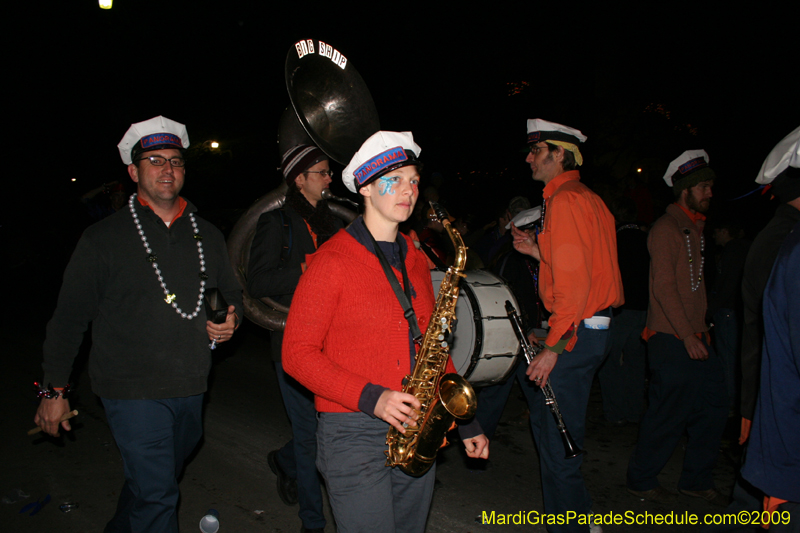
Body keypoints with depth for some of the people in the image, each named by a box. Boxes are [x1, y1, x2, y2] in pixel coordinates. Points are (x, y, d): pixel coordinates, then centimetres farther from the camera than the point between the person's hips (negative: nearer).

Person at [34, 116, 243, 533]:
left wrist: (232, 319, -3)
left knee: (149, 483, 22)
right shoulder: (104, 238, -5)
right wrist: (54, 390, -2)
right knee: (156, 496, -5)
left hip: (190, 389, 5)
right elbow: (69, 318, -2)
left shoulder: (207, 236, 7)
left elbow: (232, 291, 20)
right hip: (133, 391, -5)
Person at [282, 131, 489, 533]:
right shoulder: (331, 261, -10)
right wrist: (370, 398, -21)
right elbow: (297, 353, -11)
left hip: (416, 432, 7)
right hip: (353, 435, -6)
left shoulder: (415, 261, 11)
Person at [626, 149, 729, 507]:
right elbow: (664, 287, -17)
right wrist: (687, 335, -19)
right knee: (669, 414, -3)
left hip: (693, 337, 9)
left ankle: (696, 480, 27)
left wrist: (701, 328, 13)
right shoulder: (666, 228, -11)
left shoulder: (695, 228, 18)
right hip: (672, 339, -9)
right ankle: (641, 481, 15)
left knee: (713, 406, 11)